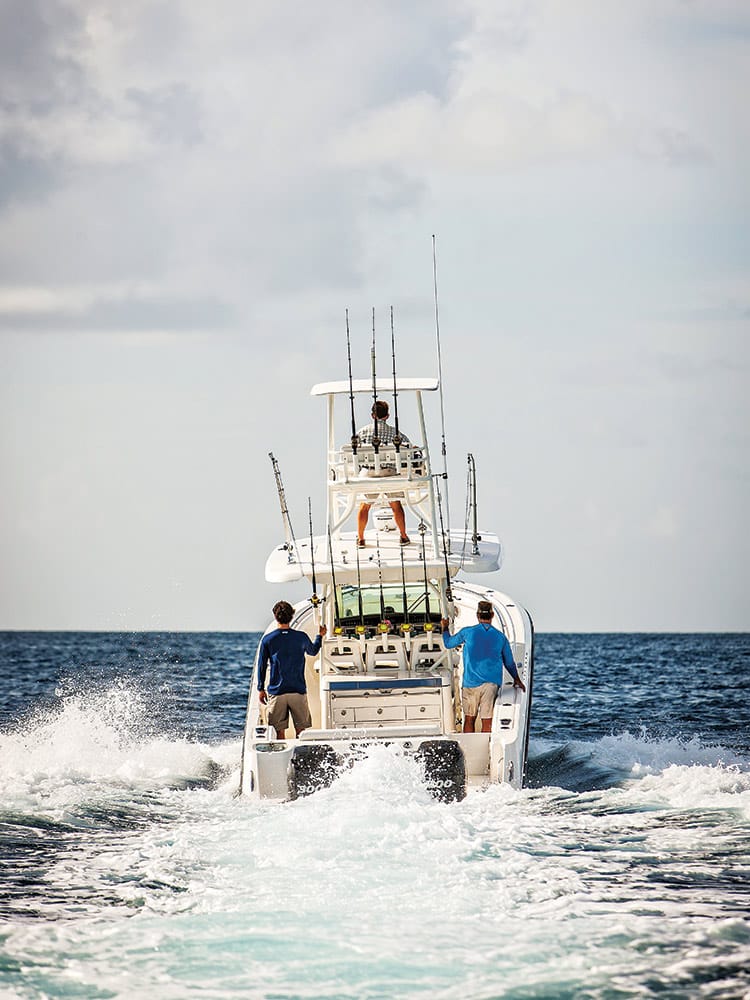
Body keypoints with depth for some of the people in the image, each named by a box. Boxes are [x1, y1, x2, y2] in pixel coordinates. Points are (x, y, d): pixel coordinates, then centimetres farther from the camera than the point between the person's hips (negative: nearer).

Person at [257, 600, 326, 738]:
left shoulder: (267, 640, -5)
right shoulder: (301, 637, -2)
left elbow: (262, 666, 1)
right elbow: (313, 651, 20)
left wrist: (261, 689, 11)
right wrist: (320, 636, 39)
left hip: (276, 692, -1)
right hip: (298, 691, 1)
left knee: (280, 731, 5)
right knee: (300, 731, 7)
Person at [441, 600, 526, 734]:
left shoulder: (468, 632, -3)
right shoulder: (500, 637, 3)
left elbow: (448, 643, 14)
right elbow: (509, 663, 14)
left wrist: (445, 628, 34)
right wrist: (517, 679, 31)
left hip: (471, 683, -1)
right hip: (492, 683, 1)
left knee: (469, 719, 9)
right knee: (487, 721, 1)